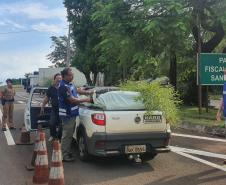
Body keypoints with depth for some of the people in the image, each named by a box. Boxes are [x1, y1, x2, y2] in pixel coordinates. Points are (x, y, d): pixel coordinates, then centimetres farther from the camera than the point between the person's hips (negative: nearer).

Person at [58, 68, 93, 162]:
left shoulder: (70, 84, 9)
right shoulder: (63, 87, -22)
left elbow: (77, 90, 24)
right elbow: (72, 100, -24)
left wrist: (88, 92, 9)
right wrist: (86, 100, -20)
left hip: (72, 114, 10)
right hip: (67, 115, -10)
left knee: (69, 134, 19)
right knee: (66, 135, -2)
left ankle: (68, 152, 31)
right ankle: (64, 156, 7)